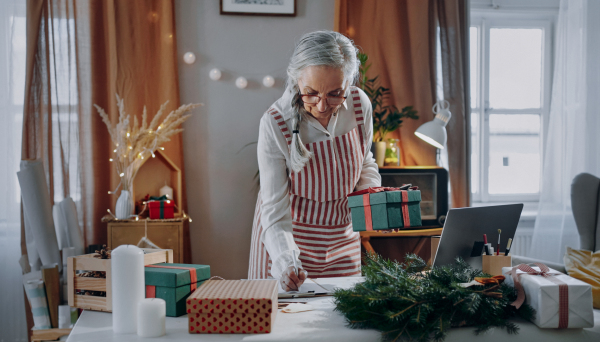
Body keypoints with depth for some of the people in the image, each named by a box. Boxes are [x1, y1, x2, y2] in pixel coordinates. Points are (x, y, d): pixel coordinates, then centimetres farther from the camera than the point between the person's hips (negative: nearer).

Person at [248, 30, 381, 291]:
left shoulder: (360, 105, -14)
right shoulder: (275, 124, -25)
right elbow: (275, 206, -23)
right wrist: (285, 258, -39)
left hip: (342, 238, 4)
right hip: (288, 237, -3)